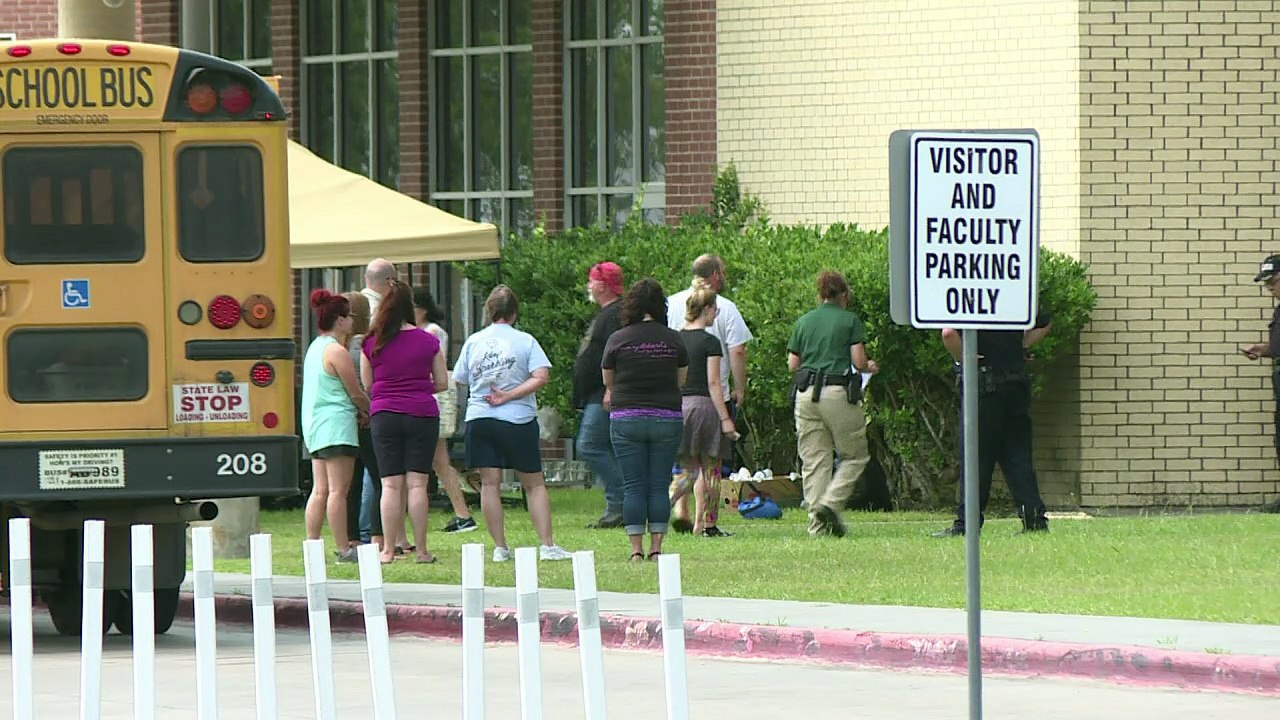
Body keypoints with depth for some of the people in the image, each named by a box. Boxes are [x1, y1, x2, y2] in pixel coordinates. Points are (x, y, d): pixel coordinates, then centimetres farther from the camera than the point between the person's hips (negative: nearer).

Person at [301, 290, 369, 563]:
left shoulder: (315, 348, 16)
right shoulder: (337, 351, -12)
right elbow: (356, 393, -9)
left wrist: (358, 409, 14)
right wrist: (372, 410, 10)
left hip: (314, 424, 9)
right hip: (336, 425, -9)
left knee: (319, 490, 9)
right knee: (338, 490, -9)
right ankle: (344, 549, -9)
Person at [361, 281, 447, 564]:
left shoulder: (372, 344, -1)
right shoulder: (428, 341, 0)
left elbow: (366, 385, 6)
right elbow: (441, 382, 5)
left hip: (384, 414, 0)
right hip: (421, 414, 0)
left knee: (390, 484, 2)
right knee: (417, 483, 0)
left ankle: (388, 550, 0)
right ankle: (421, 549, 0)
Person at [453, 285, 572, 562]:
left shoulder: (473, 342, 3)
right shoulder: (525, 341, -3)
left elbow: (459, 380, 9)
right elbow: (541, 376, -13)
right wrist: (509, 395, -10)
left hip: (479, 418, 2)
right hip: (518, 420, -2)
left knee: (489, 484, 4)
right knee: (534, 484, 5)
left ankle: (500, 547, 2)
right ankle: (547, 545, -1)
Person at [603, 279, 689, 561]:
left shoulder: (618, 340, -4)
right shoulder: (674, 340, 0)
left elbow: (608, 381, 9)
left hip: (627, 418, -1)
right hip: (668, 417, 1)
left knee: (633, 487, 2)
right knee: (660, 486, 5)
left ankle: (636, 548, -1)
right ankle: (656, 547, 2)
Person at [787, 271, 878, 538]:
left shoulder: (804, 322, 12)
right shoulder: (850, 320, 0)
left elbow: (792, 365, 12)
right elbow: (859, 362, -5)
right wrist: (870, 367, 17)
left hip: (806, 393, 4)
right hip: (839, 393, -4)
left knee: (813, 462, 6)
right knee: (854, 456, 8)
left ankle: (817, 522, 2)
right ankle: (831, 503, -11)